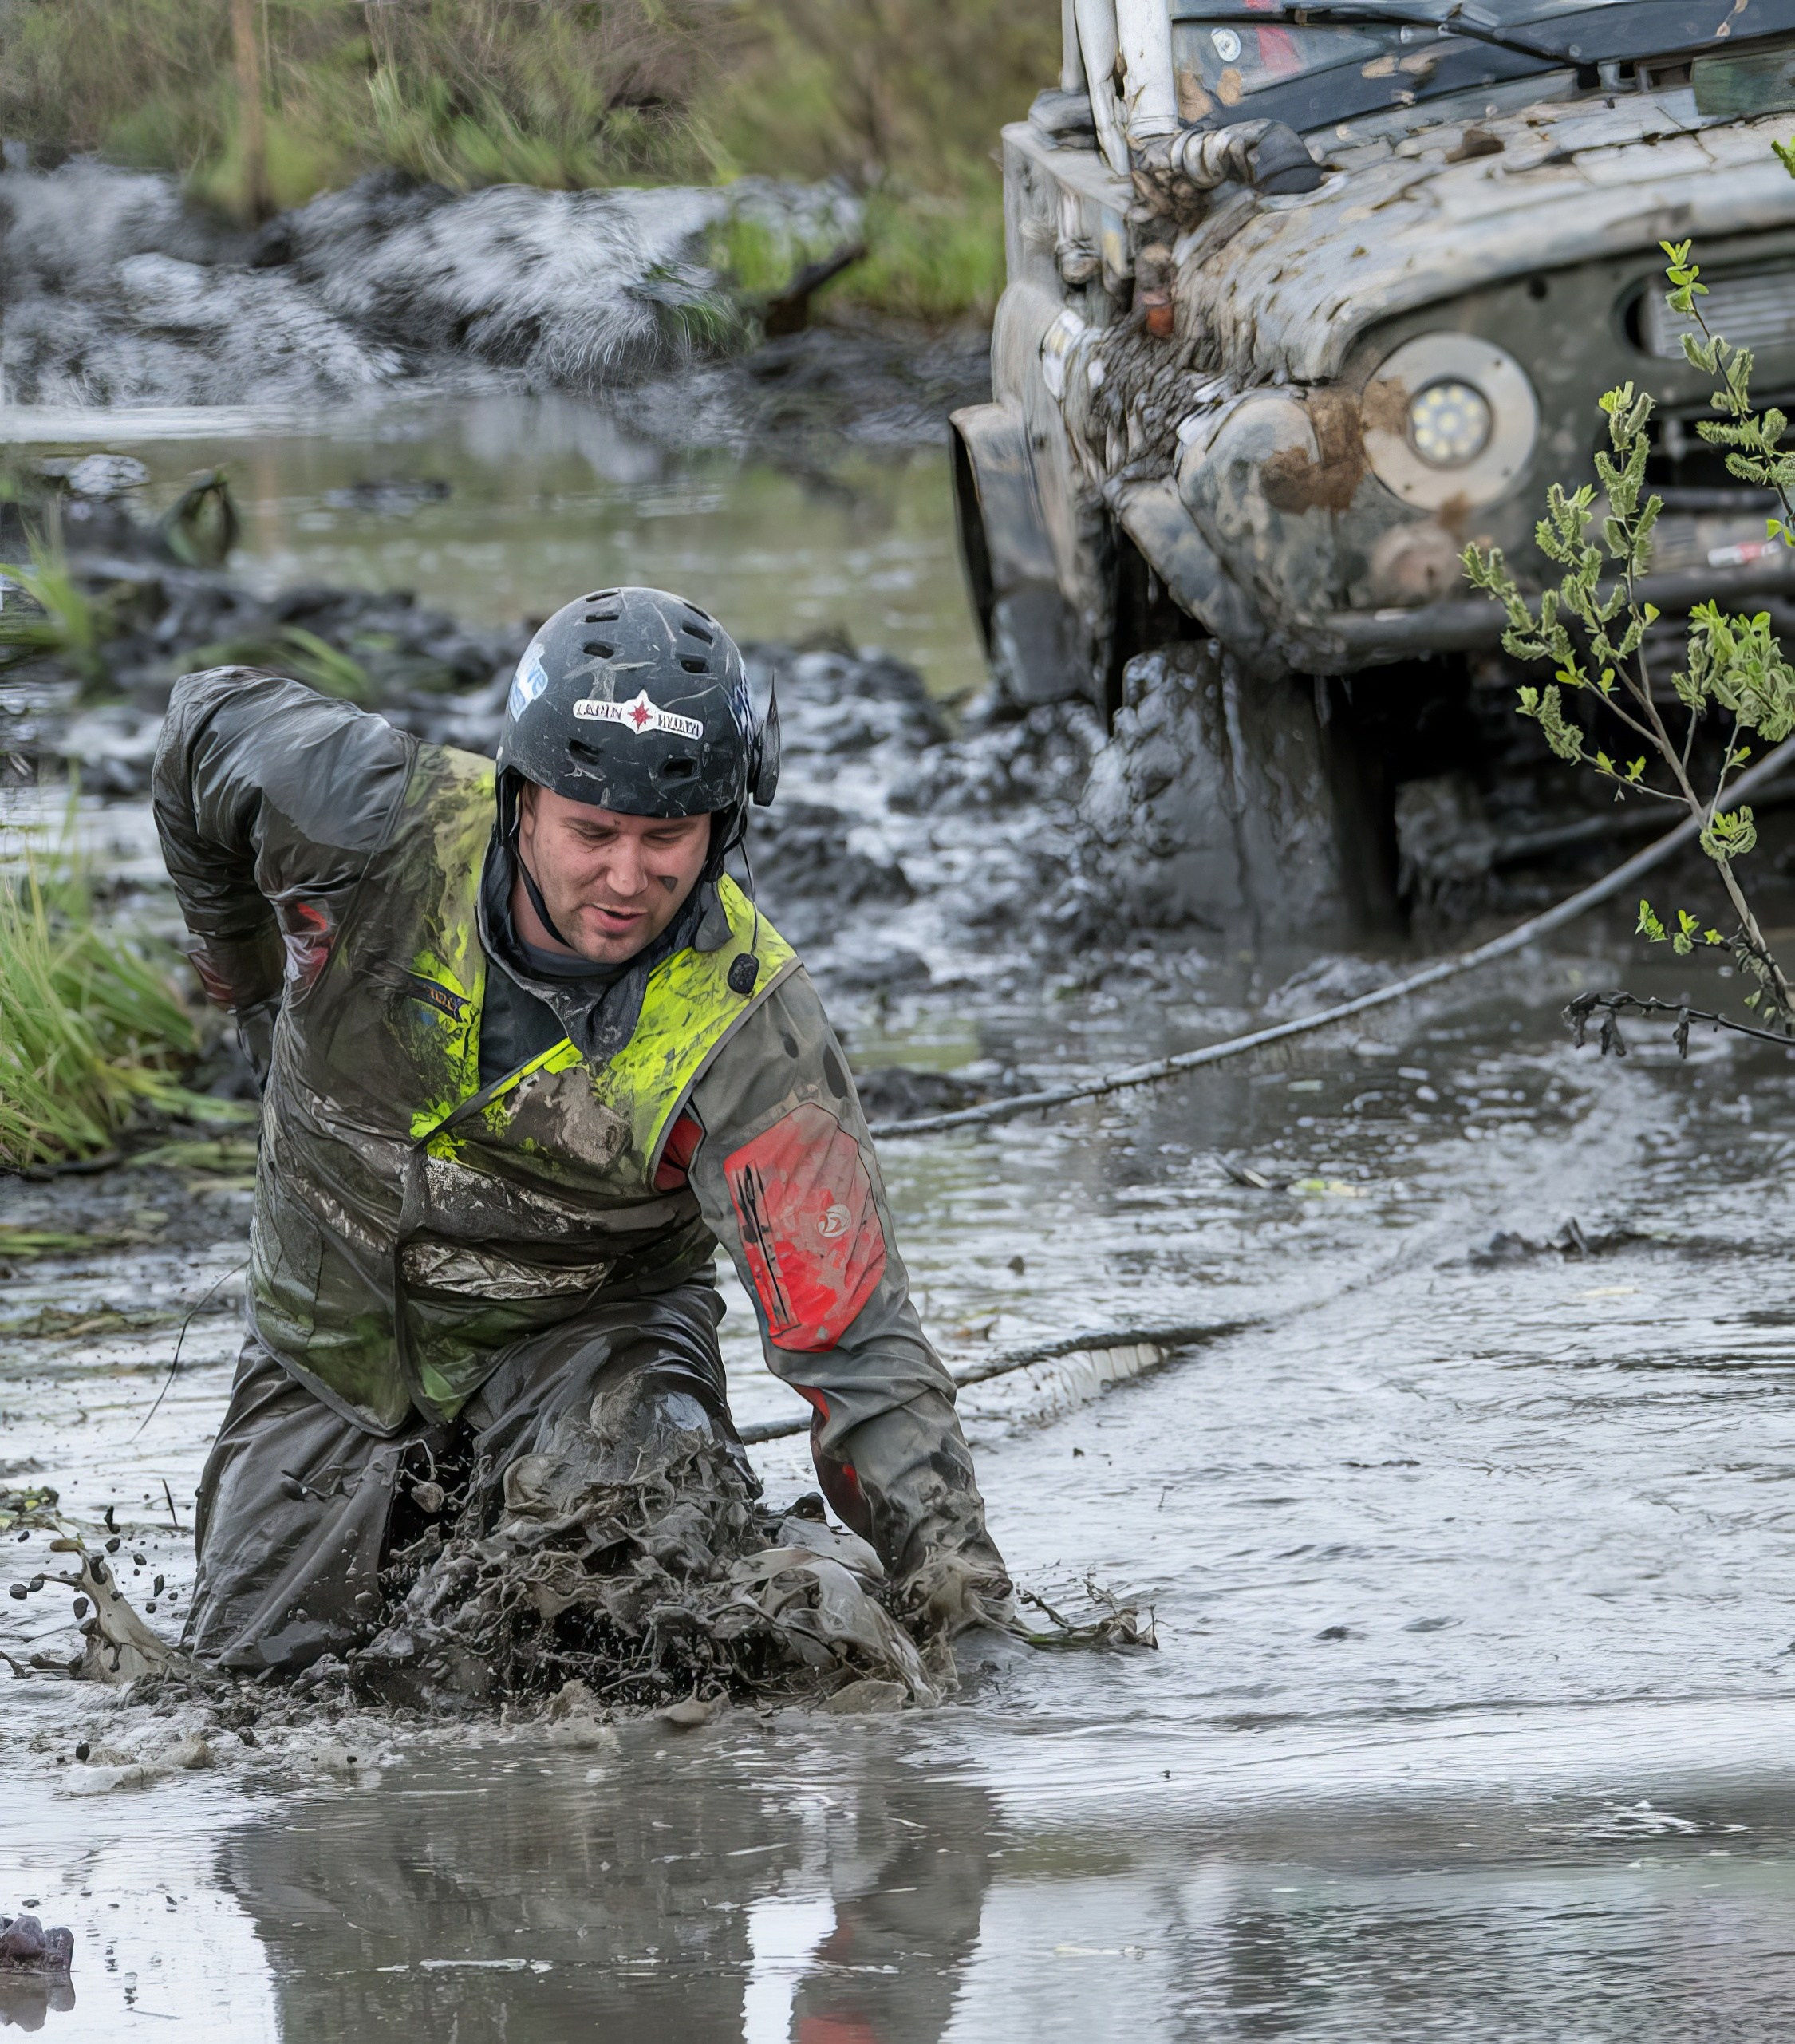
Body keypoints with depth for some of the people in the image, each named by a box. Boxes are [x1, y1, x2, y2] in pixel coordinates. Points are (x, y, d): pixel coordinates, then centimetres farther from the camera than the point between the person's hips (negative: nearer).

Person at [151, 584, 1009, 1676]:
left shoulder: (749, 1029, -28)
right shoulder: (383, 821, -27)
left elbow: (854, 1337, -29)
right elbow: (211, 724, -3)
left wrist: (946, 1556, -41)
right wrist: (253, 978, 11)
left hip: (583, 1328, -2)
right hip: (336, 1330, 2)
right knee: (257, 1668, 5)